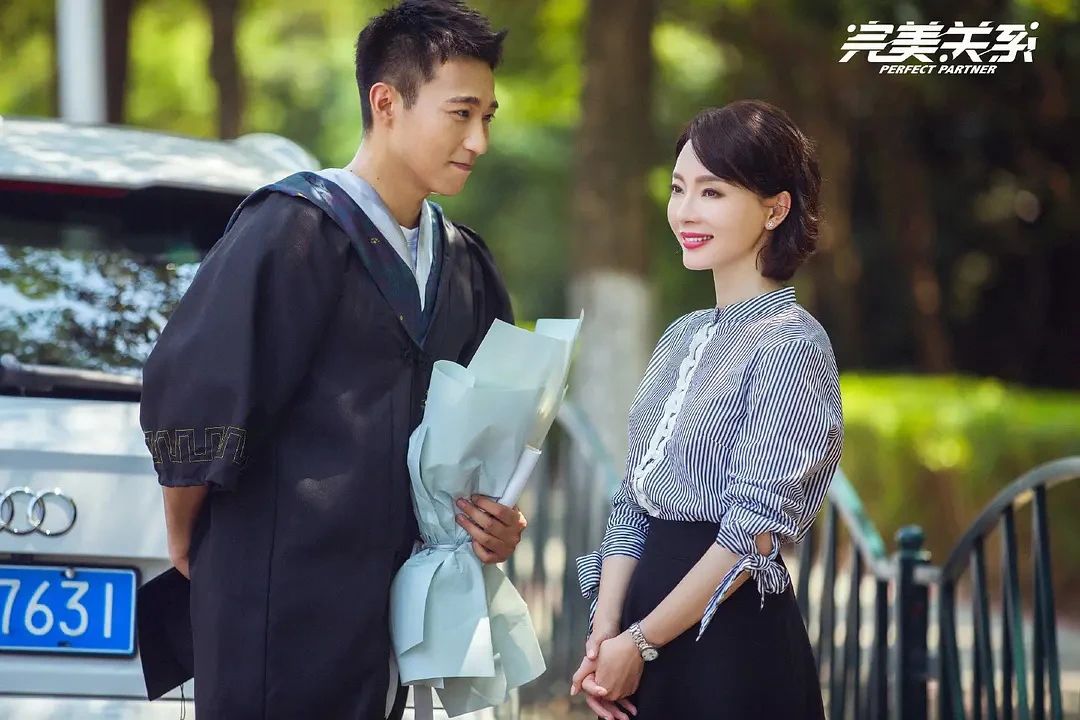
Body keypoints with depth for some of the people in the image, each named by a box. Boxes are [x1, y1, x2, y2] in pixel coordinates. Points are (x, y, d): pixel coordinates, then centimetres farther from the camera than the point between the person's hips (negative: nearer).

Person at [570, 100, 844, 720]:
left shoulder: (790, 343, -11)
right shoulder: (683, 338, 12)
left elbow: (753, 531, -16)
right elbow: (633, 503, 12)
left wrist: (638, 645, -12)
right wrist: (604, 635, -1)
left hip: (733, 638, -7)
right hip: (651, 619, 7)